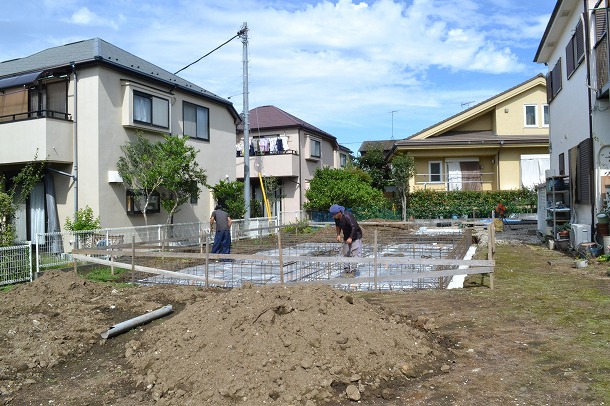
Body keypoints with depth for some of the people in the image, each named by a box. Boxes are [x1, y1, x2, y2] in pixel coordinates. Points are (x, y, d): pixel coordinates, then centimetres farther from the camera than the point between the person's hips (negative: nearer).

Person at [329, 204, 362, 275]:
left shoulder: (347, 216, -29)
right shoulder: (336, 218, -6)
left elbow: (354, 227, -29)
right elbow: (338, 226, 13)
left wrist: (351, 238, -27)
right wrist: (338, 235, 1)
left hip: (355, 236, -8)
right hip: (346, 237, 8)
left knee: (354, 253, -9)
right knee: (345, 253, 8)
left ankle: (352, 271, -4)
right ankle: (346, 270, 16)